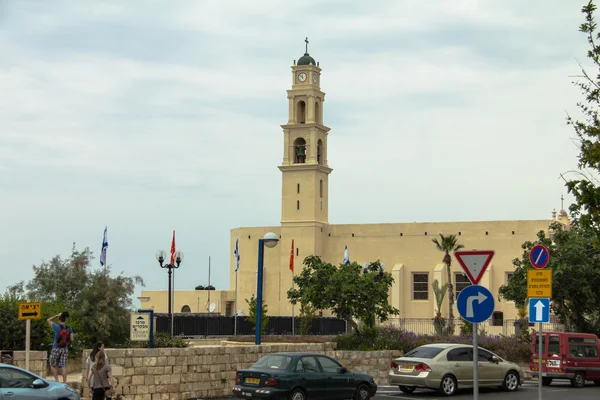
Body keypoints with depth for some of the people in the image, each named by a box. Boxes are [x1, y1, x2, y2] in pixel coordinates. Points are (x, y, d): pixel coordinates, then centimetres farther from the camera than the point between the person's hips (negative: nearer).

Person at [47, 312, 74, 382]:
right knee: (63, 366, 2)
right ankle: (64, 382, -2)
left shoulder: (57, 327, -9)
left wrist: (56, 316, 8)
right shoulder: (69, 329, 2)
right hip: (65, 349, 3)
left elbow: (48, 320, 4)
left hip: (56, 349, -3)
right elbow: (71, 339, 1)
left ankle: (56, 379, 0)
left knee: (53, 365, 11)